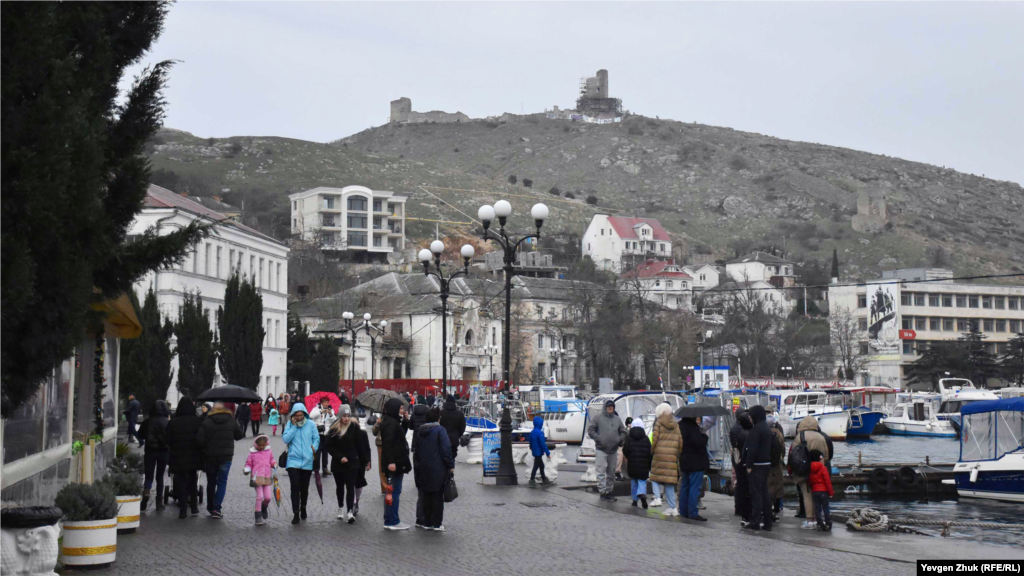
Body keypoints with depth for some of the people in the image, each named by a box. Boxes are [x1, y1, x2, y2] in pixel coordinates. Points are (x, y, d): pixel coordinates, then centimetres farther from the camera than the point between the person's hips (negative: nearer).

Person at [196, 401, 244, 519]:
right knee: (222, 482, 4)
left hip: (210, 456, 0)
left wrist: (204, 449, 4)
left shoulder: (206, 422, -6)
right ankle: (216, 508, -8)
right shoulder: (231, 421, -1)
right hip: (226, 456, 0)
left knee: (211, 482, 16)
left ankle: (210, 507, 25)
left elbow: (199, 440, -13)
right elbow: (240, 435, 5)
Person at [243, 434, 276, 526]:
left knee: (268, 497, 1)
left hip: (267, 477, 3)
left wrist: (274, 464, 0)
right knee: (259, 496, -9)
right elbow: (249, 463, 7)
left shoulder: (269, 451, 9)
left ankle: (264, 508, 35)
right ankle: (258, 517, 1)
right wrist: (247, 470, -12)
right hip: (257, 477, -3)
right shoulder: (252, 453, 0)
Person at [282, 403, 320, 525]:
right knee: (295, 487, -11)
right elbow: (285, 439, -9)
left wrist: (313, 449, -8)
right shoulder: (289, 424, 1)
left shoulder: (311, 424, 1)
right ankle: (296, 514, -8)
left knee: (304, 487, 12)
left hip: (307, 461, 1)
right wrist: (294, 426, -12)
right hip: (293, 461, -1)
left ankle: (303, 508, 36)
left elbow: (316, 438, 6)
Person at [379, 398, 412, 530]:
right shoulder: (391, 423, -17)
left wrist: (405, 420, 10)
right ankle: (393, 522, -1)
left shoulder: (392, 421, 14)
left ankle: (388, 521, 19)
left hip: (393, 462, 10)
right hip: (394, 463, -10)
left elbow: (401, 434, 21)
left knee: (391, 491, 13)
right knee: (395, 491, -5)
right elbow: (388, 443, -24)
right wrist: (391, 461, -28)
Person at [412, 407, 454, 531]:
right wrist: (451, 465, -7)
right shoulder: (440, 430, -12)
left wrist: (417, 463, 21)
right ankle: (437, 523, 3)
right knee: (438, 496, 2)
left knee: (426, 496, 13)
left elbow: (414, 449, 14)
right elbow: (446, 449, -15)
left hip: (423, 469, 5)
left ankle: (427, 522, 15)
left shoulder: (419, 431, 8)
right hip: (438, 469, -5)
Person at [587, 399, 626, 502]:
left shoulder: (617, 419, 12)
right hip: (601, 450, -5)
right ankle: (603, 491, -8)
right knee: (601, 472, -10)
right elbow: (590, 430, -2)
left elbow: (623, 432, 19)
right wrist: (598, 438, -13)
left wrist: (620, 440, 1)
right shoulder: (598, 418, 0)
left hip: (613, 450, 5)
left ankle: (609, 491, 19)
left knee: (611, 472, 10)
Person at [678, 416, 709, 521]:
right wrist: (704, 436, -8)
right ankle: (693, 513, -6)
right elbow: (698, 442, -24)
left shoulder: (680, 425, 9)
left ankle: (683, 511, 20)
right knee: (695, 488, -5)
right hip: (695, 462, -9)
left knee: (684, 487, 15)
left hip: (684, 462, 9)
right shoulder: (692, 426, -19)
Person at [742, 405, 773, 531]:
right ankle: (767, 523, 14)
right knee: (764, 494, 11)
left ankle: (755, 522, -4)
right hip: (766, 464, 9)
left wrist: (749, 465, -18)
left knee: (756, 494, -5)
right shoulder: (767, 429, 14)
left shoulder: (756, 429, -15)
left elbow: (752, 449, -20)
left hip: (756, 465, -9)